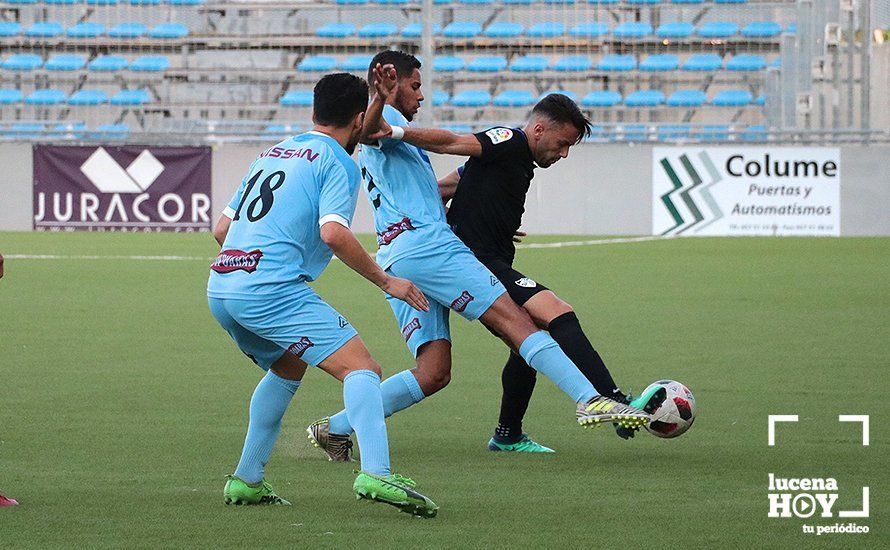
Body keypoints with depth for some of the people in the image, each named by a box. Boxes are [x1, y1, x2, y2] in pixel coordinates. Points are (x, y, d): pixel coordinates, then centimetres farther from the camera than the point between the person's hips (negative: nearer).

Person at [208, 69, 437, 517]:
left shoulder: (273, 153, 25)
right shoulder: (338, 162, 2)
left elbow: (222, 228, 28)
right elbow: (334, 233, -14)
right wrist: (386, 281, -4)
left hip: (220, 288, 8)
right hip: (273, 289, -8)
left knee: (288, 369, 31)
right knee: (361, 368, -12)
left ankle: (246, 480, 29)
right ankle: (376, 473, -35)